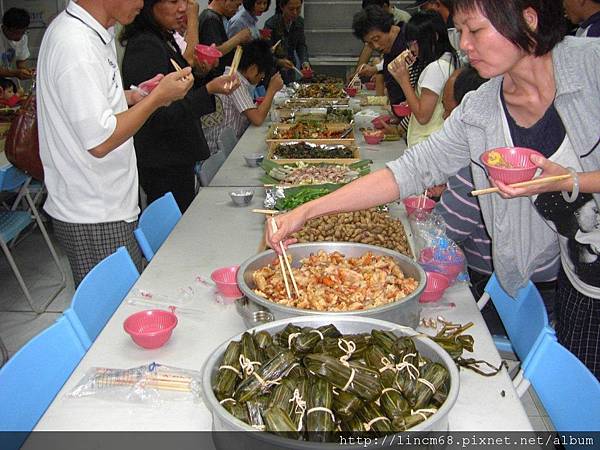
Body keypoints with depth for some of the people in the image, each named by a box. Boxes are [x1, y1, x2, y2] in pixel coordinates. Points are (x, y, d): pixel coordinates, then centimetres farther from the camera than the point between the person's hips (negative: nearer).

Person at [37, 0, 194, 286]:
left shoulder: (89, 33, 9)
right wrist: (157, 97, -17)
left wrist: (132, 97, 9)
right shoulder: (77, 46, -23)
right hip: (95, 219, -9)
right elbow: (99, 141, -25)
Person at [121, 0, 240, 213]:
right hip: (164, 167, -9)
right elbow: (161, 116, -23)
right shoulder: (145, 47, -18)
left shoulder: (165, 40, 12)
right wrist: (209, 90, -28)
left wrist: (200, 74, 4)